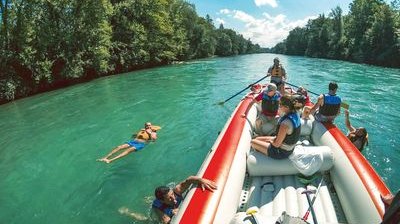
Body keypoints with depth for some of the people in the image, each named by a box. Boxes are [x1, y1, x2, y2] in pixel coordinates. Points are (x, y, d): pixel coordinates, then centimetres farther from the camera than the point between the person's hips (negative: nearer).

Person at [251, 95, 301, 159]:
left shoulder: (285, 123, -35)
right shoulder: (295, 115, -7)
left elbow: (277, 144, -25)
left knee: (253, 142, 2)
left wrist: (270, 141, -5)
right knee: (257, 139, 16)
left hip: (282, 152, -9)